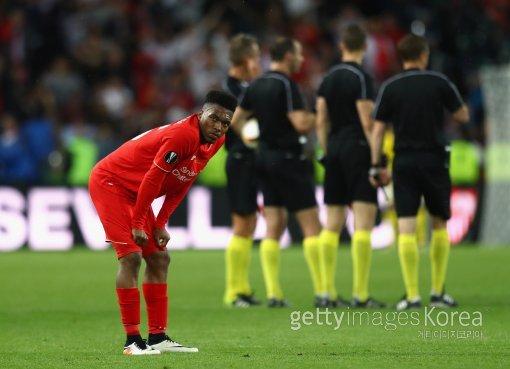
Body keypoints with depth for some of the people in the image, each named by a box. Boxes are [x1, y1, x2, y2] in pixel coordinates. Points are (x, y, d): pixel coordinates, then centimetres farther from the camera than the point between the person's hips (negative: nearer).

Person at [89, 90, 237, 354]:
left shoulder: (215, 143, -1)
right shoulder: (184, 134, -29)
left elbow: (181, 185, 6)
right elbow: (153, 179, -26)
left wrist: (160, 224, 1)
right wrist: (137, 224, -20)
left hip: (135, 193, 10)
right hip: (110, 181, -10)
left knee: (159, 258, 7)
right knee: (131, 256, -16)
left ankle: (157, 337, 10)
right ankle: (132, 340, -14)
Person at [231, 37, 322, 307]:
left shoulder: (256, 86, 9)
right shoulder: (285, 85, -15)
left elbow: (235, 120, 13)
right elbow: (301, 123, -22)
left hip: (266, 157, 8)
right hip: (289, 158, -8)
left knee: (273, 228, 7)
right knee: (311, 226, -4)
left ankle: (273, 293, 1)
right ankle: (322, 292, -6)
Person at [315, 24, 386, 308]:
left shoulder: (328, 78, 11)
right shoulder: (361, 78, -10)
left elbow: (321, 121, 12)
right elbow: (367, 122, -13)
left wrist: (327, 153, 18)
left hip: (334, 149, 7)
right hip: (358, 149, -7)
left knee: (333, 224, 8)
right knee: (364, 223, -8)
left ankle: (329, 293, 8)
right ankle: (361, 294, -13)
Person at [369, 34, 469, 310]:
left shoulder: (390, 87, 1)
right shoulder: (438, 82, -3)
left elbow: (377, 130, -2)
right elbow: (463, 116, 3)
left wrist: (376, 166, 3)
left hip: (403, 162, 0)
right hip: (434, 160, 0)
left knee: (406, 228, -2)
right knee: (439, 225, 14)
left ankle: (412, 295, -9)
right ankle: (438, 292, 14)